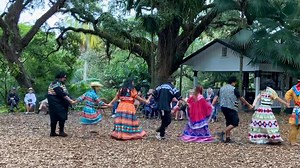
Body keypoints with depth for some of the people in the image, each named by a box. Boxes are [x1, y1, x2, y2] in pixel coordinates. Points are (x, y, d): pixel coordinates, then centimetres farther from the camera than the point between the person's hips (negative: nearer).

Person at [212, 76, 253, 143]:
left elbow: (216, 97, 7)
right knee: (235, 123, -3)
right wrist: (249, 105, 9)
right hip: (231, 108, -8)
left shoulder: (222, 88, 12)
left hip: (223, 107, 8)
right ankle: (223, 133, -15)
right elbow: (241, 98, -1)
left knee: (229, 123, 16)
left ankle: (227, 138, 14)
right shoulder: (234, 89, -8)